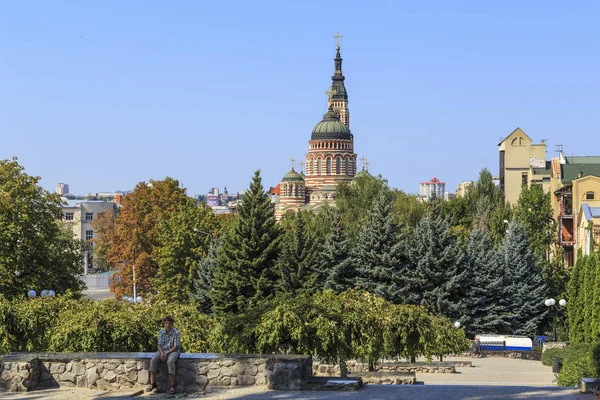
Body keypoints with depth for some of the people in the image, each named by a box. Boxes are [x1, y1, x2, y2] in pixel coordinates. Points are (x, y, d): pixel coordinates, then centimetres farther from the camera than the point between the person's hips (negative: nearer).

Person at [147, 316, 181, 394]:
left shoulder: (176, 333, -11)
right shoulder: (161, 332, 3)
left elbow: (176, 347, -12)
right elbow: (159, 345, 2)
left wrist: (167, 353, -21)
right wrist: (162, 353, -17)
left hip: (173, 351, -4)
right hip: (162, 350, 4)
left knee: (170, 361, -37)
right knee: (153, 360, -25)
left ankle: (172, 386, -35)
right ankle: (152, 383, -20)